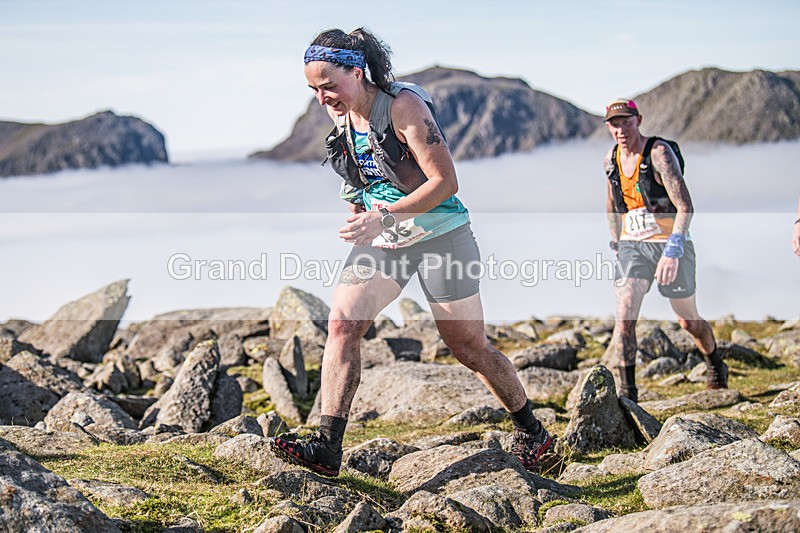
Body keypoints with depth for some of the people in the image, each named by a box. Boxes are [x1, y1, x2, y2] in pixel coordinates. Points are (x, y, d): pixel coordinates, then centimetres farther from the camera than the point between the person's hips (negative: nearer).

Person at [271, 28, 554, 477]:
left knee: (469, 347, 2)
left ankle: (532, 432, 23)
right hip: (382, 239, 6)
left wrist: (383, 216, -29)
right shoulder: (342, 116, 3)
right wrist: (361, 225, 16)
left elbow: (445, 181, -23)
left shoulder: (404, 106, -19)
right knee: (342, 323, -13)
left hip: (439, 234, -6)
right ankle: (327, 447, -14)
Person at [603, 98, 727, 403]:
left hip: (669, 242, -4)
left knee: (689, 321, 10)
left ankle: (716, 367, 39)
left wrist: (672, 251, -33)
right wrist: (616, 244, 21)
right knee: (624, 318, -14)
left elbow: (685, 206, -24)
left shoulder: (659, 152, -17)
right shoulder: (611, 160, 2)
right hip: (632, 245, 4)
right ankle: (627, 393, -8)